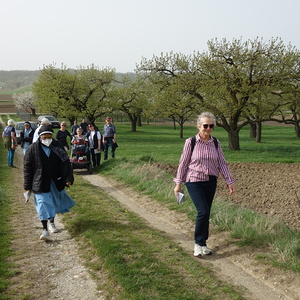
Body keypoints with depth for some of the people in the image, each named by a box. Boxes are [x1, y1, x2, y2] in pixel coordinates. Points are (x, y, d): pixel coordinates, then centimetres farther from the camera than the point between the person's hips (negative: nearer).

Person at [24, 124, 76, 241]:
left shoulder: (57, 146, -1)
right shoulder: (32, 149, -7)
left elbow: (66, 163, 3)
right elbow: (27, 168, -2)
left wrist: (68, 178, -3)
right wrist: (28, 186, -2)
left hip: (56, 182, 3)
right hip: (40, 183, -3)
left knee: (54, 203, 17)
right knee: (43, 203, -8)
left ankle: (52, 223, 39)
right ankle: (45, 229, -6)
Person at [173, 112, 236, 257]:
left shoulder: (215, 143, 2)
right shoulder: (190, 142, -8)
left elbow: (222, 163, 5)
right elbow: (183, 163, -4)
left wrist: (229, 182, 1)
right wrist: (178, 183, -3)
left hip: (211, 182, 4)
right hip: (194, 181, -4)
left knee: (206, 213, 8)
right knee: (203, 211, -15)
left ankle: (202, 243, 23)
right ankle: (199, 243, 2)